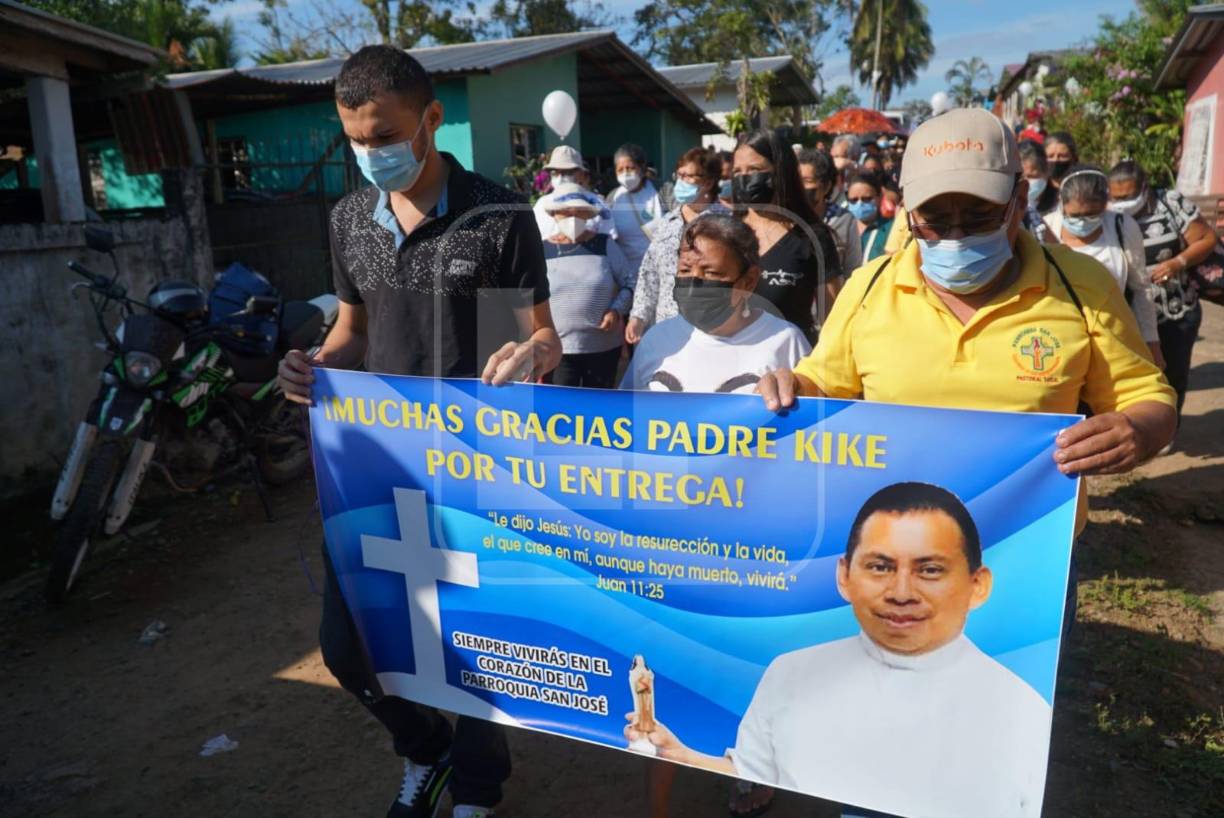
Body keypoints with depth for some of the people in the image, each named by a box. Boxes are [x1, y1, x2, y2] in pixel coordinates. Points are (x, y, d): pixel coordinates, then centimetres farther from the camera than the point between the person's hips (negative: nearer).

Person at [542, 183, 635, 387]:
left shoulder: (604, 244, 3)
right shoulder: (543, 250, 3)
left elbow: (629, 283, 7)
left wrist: (617, 310, -10)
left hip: (603, 346, 1)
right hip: (557, 349, -1)